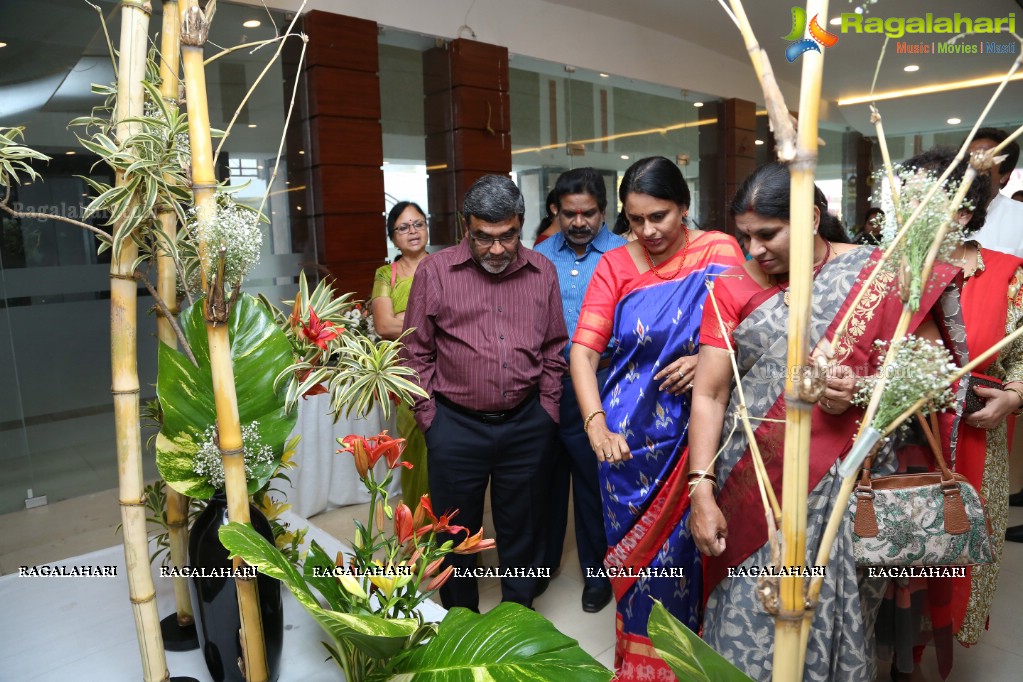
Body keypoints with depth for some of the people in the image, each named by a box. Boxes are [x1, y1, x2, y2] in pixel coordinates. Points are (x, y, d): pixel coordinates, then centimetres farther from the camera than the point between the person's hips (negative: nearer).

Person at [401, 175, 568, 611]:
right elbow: (416, 353, -1)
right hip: (456, 426, -1)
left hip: (527, 425, 2)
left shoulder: (542, 272, 2)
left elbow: (554, 349, 8)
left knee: (522, 530, 17)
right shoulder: (435, 271, -5)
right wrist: (430, 420, -3)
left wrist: (546, 412, 4)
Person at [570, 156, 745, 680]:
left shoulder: (718, 251, -1)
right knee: (635, 552, 13)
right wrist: (595, 423, -19)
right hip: (626, 436, 2)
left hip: (693, 435, -1)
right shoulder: (615, 265, 1)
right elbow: (584, 348, -7)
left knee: (682, 552, 9)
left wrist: (708, 360, -25)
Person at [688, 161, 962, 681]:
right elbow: (708, 395, -3)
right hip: (751, 492, 1)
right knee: (750, 624, 7)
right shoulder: (733, 289, 2)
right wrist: (701, 490, -11)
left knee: (834, 622, 9)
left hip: (844, 484, 0)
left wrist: (867, 390, -17)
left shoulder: (880, 276, 0)